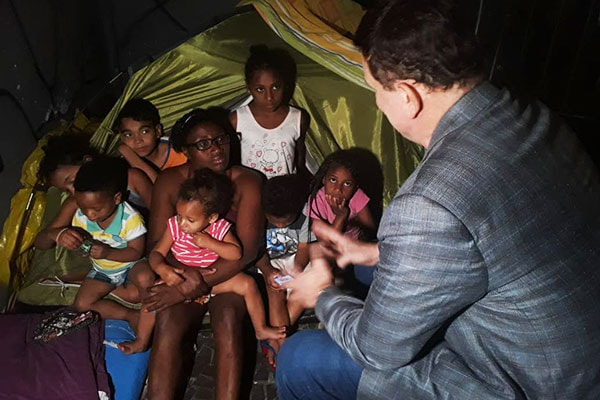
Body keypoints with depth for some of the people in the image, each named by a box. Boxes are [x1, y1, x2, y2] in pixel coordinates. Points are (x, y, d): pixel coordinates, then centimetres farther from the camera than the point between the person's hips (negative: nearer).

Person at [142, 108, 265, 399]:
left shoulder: (247, 182, -10)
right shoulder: (169, 182, -4)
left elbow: (247, 250, -17)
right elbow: (156, 243, -2)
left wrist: (192, 289, -23)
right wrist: (184, 272, -24)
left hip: (230, 274, -1)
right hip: (184, 274, 2)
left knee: (227, 320, -31)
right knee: (168, 322, -27)